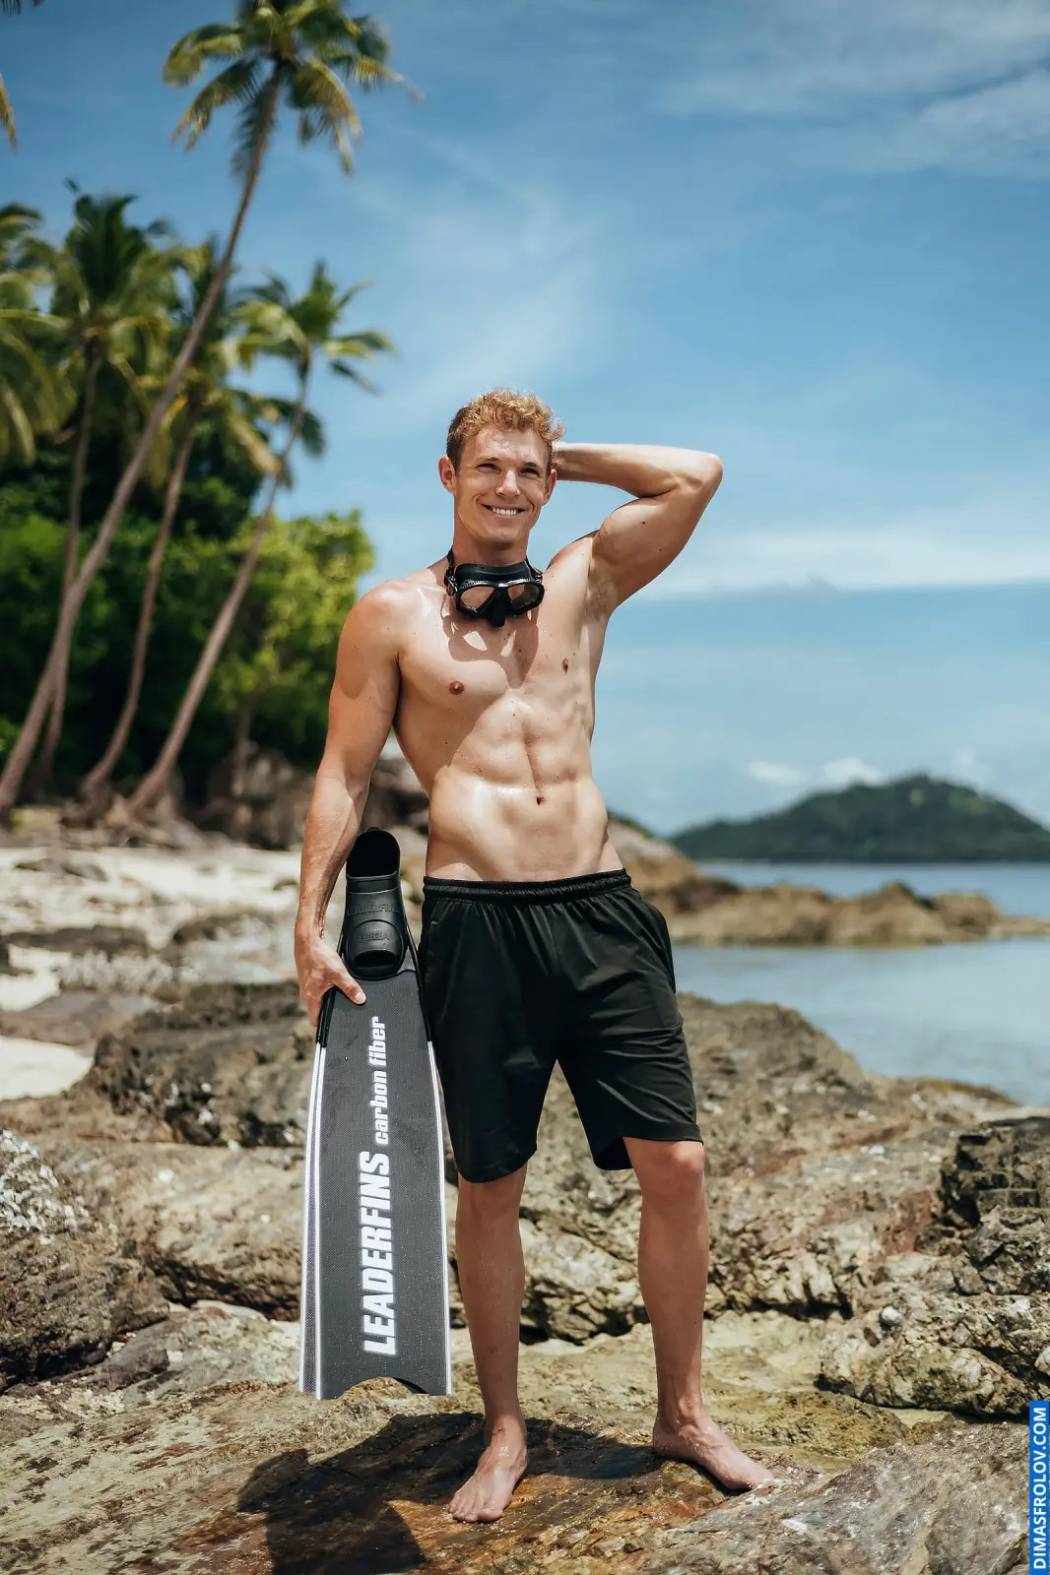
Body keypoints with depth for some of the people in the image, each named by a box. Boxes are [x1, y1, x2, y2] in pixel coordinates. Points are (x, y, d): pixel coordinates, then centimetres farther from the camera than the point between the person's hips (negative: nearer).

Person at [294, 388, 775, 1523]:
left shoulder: (584, 584, 13)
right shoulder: (393, 615, 4)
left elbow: (698, 477, 7)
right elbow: (344, 774, 4)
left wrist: (564, 455, 13)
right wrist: (311, 925, -2)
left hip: (602, 909, 3)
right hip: (477, 920, -3)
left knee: (674, 1164, 2)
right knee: (489, 1187, 6)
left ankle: (682, 1415, 21)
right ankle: (504, 1433, 24)